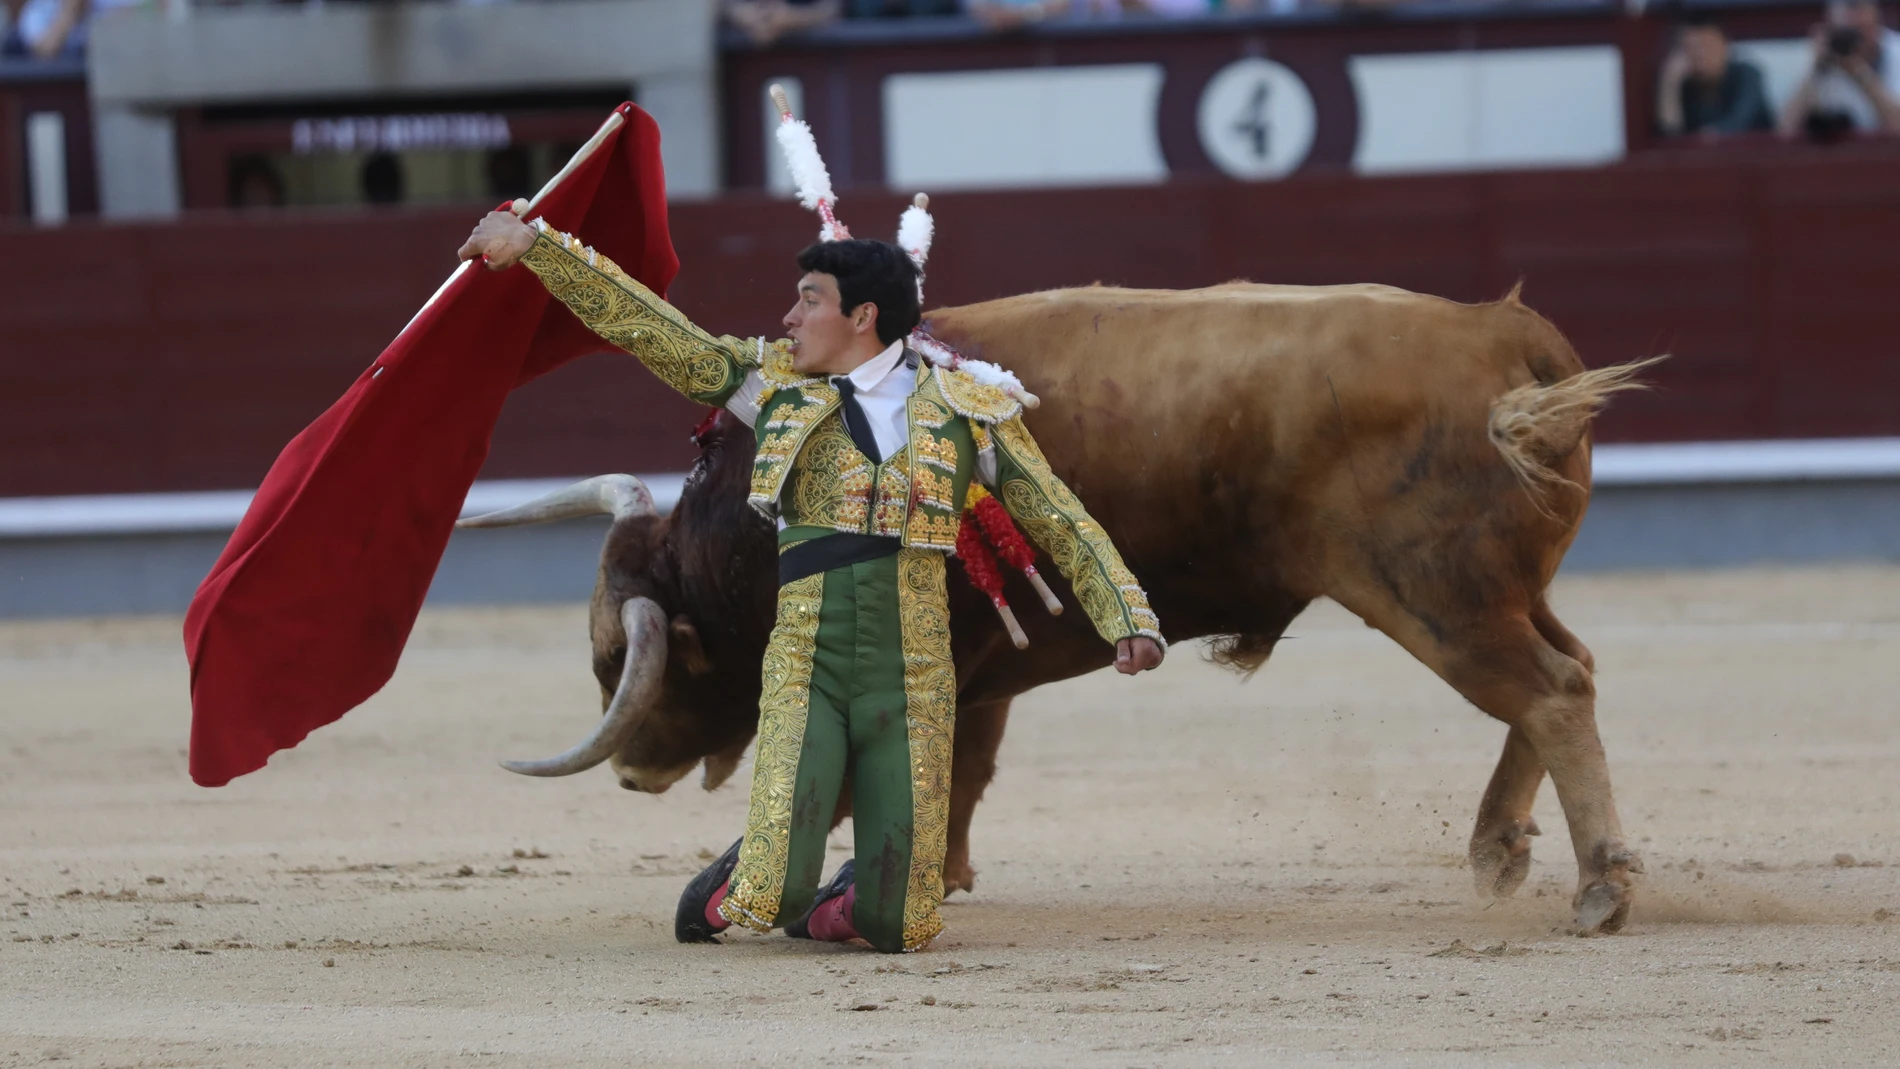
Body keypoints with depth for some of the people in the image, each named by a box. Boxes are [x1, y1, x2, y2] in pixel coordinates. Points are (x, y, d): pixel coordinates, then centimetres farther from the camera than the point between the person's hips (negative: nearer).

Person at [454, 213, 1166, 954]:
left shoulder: (967, 411, 6)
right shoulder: (778, 386, 9)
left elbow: (1062, 524, 10)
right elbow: (640, 324, 10)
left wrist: (1130, 619, -2)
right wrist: (534, 243, 7)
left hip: (911, 685, 0)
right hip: (805, 671, 0)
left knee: (901, 927, -5)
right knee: (769, 899, -17)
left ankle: (836, 905, 32)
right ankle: (737, 884, 20)